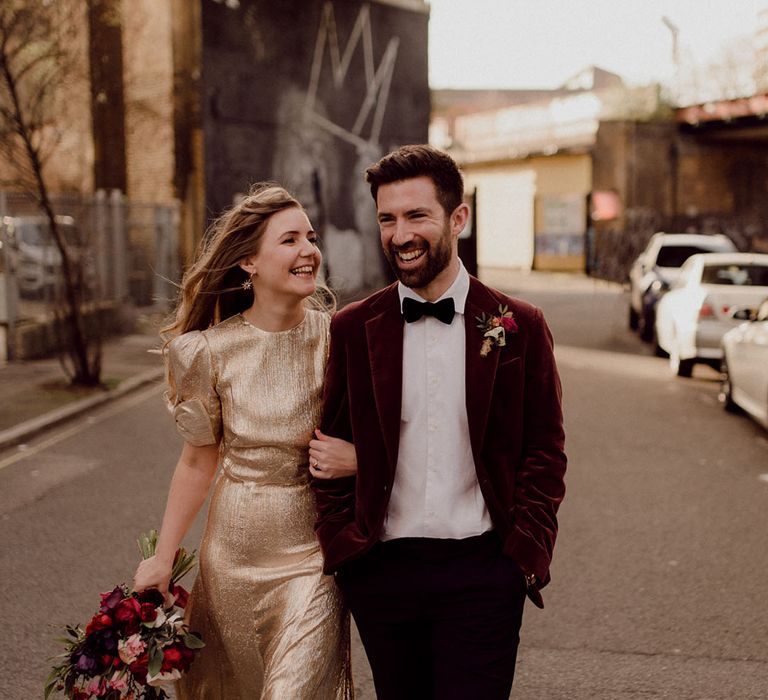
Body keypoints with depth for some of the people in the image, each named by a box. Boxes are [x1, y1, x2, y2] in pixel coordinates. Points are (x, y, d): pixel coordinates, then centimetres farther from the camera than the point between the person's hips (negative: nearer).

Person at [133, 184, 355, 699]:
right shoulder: (210, 349, -7)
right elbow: (199, 461, 3)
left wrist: (357, 459, -18)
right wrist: (163, 557, 6)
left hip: (313, 547, -1)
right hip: (234, 551, 2)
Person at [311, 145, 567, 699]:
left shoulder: (519, 326, -1)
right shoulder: (352, 329, 2)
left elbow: (545, 451, 3)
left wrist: (527, 554, -5)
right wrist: (341, 545, -1)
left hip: (483, 575, -1)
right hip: (380, 572, 2)